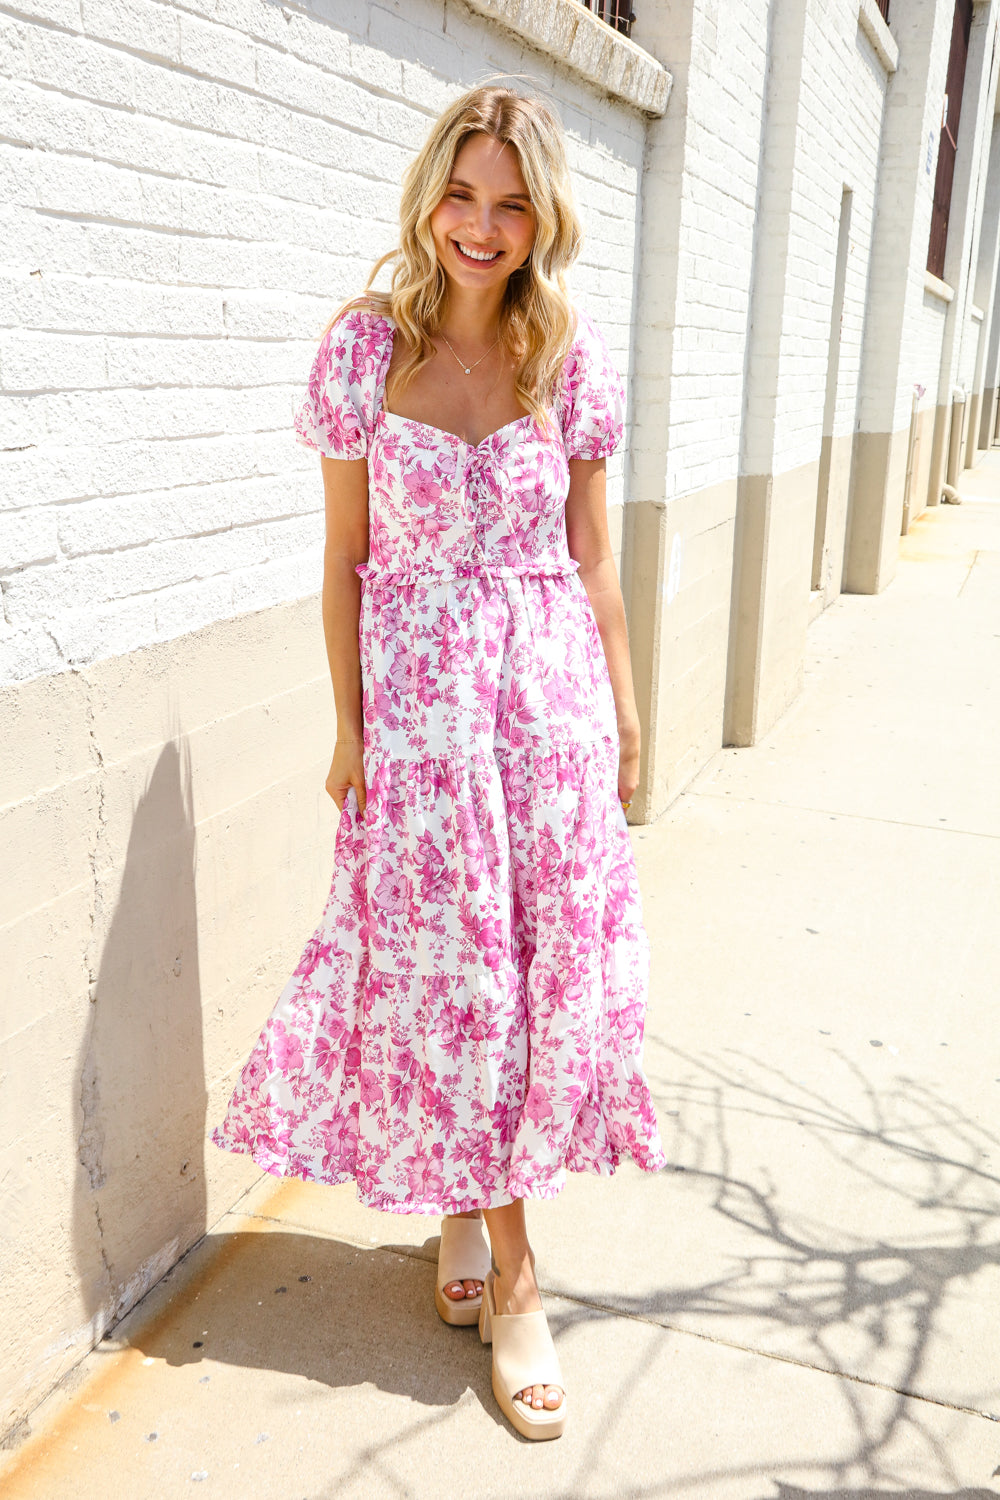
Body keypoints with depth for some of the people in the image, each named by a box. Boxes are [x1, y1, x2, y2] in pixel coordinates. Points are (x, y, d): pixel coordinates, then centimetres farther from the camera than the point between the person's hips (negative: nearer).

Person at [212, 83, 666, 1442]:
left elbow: (591, 560, 7)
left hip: (549, 693, 2)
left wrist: (624, 716, 7)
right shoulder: (366, 349, -2)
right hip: (418, 701, -1)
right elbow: (347, 557, 1)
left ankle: (471, 1199, 33)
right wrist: (350, 723, -2)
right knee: (448, 965, 4)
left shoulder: (573, 363, 2)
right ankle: (512, 1276, 19)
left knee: (547, 963, 6)